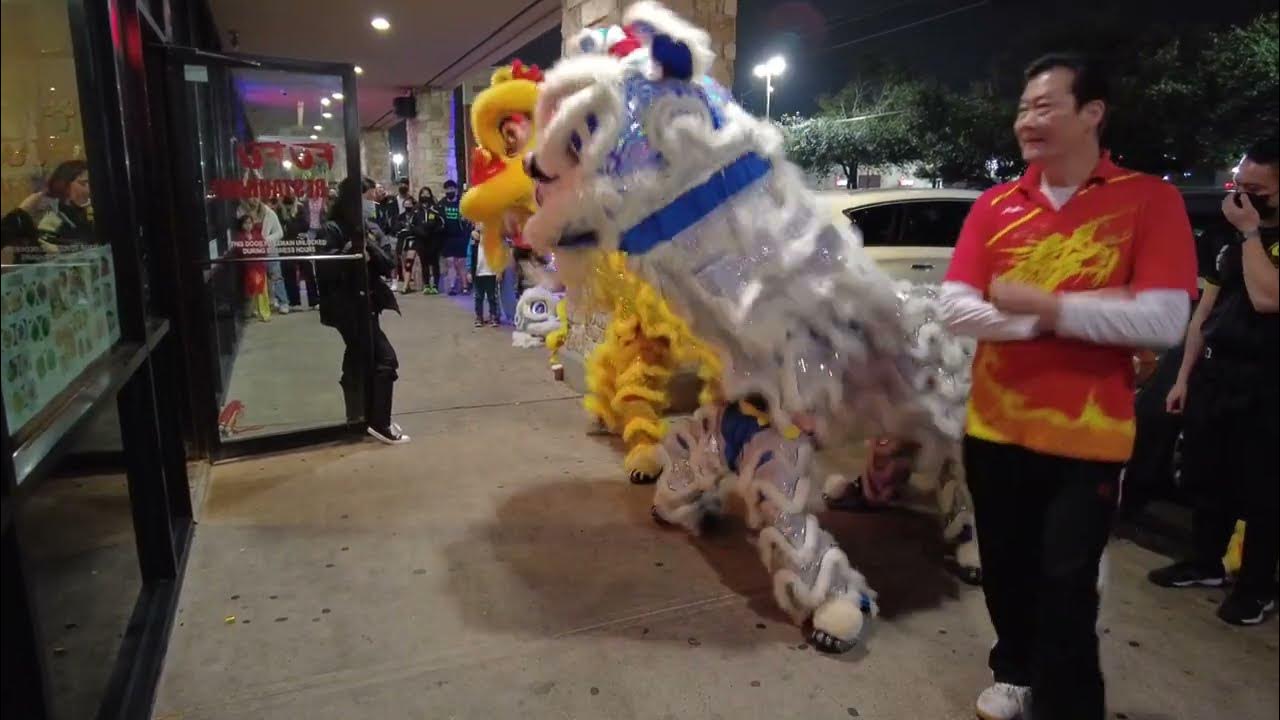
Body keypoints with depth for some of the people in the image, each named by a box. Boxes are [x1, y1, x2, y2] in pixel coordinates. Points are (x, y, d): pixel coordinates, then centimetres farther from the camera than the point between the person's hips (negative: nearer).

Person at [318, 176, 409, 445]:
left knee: (359, 362, 14)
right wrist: (351, 249, -25)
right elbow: (326, 268, -23)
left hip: (363, 305, 8)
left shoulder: (363, 228, 13)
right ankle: (379, 422, -4)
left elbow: (387, 267, 6)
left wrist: (370, 247, -11)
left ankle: (358, 420, 25)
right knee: (385, 359, -11)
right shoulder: (333, 229, -11)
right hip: (349, 307, -8)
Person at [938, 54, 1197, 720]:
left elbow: (1163, 321, -16)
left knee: (1066, 589, 5)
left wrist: (1039, 303, -17)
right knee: (1005, 570, 18)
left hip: (1086, 439, -3)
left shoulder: (1150, 200, -6)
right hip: (994, 429, 4)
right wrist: (1082, 313, -15)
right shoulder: (994, 206, 3)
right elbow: (954, 309, -7)